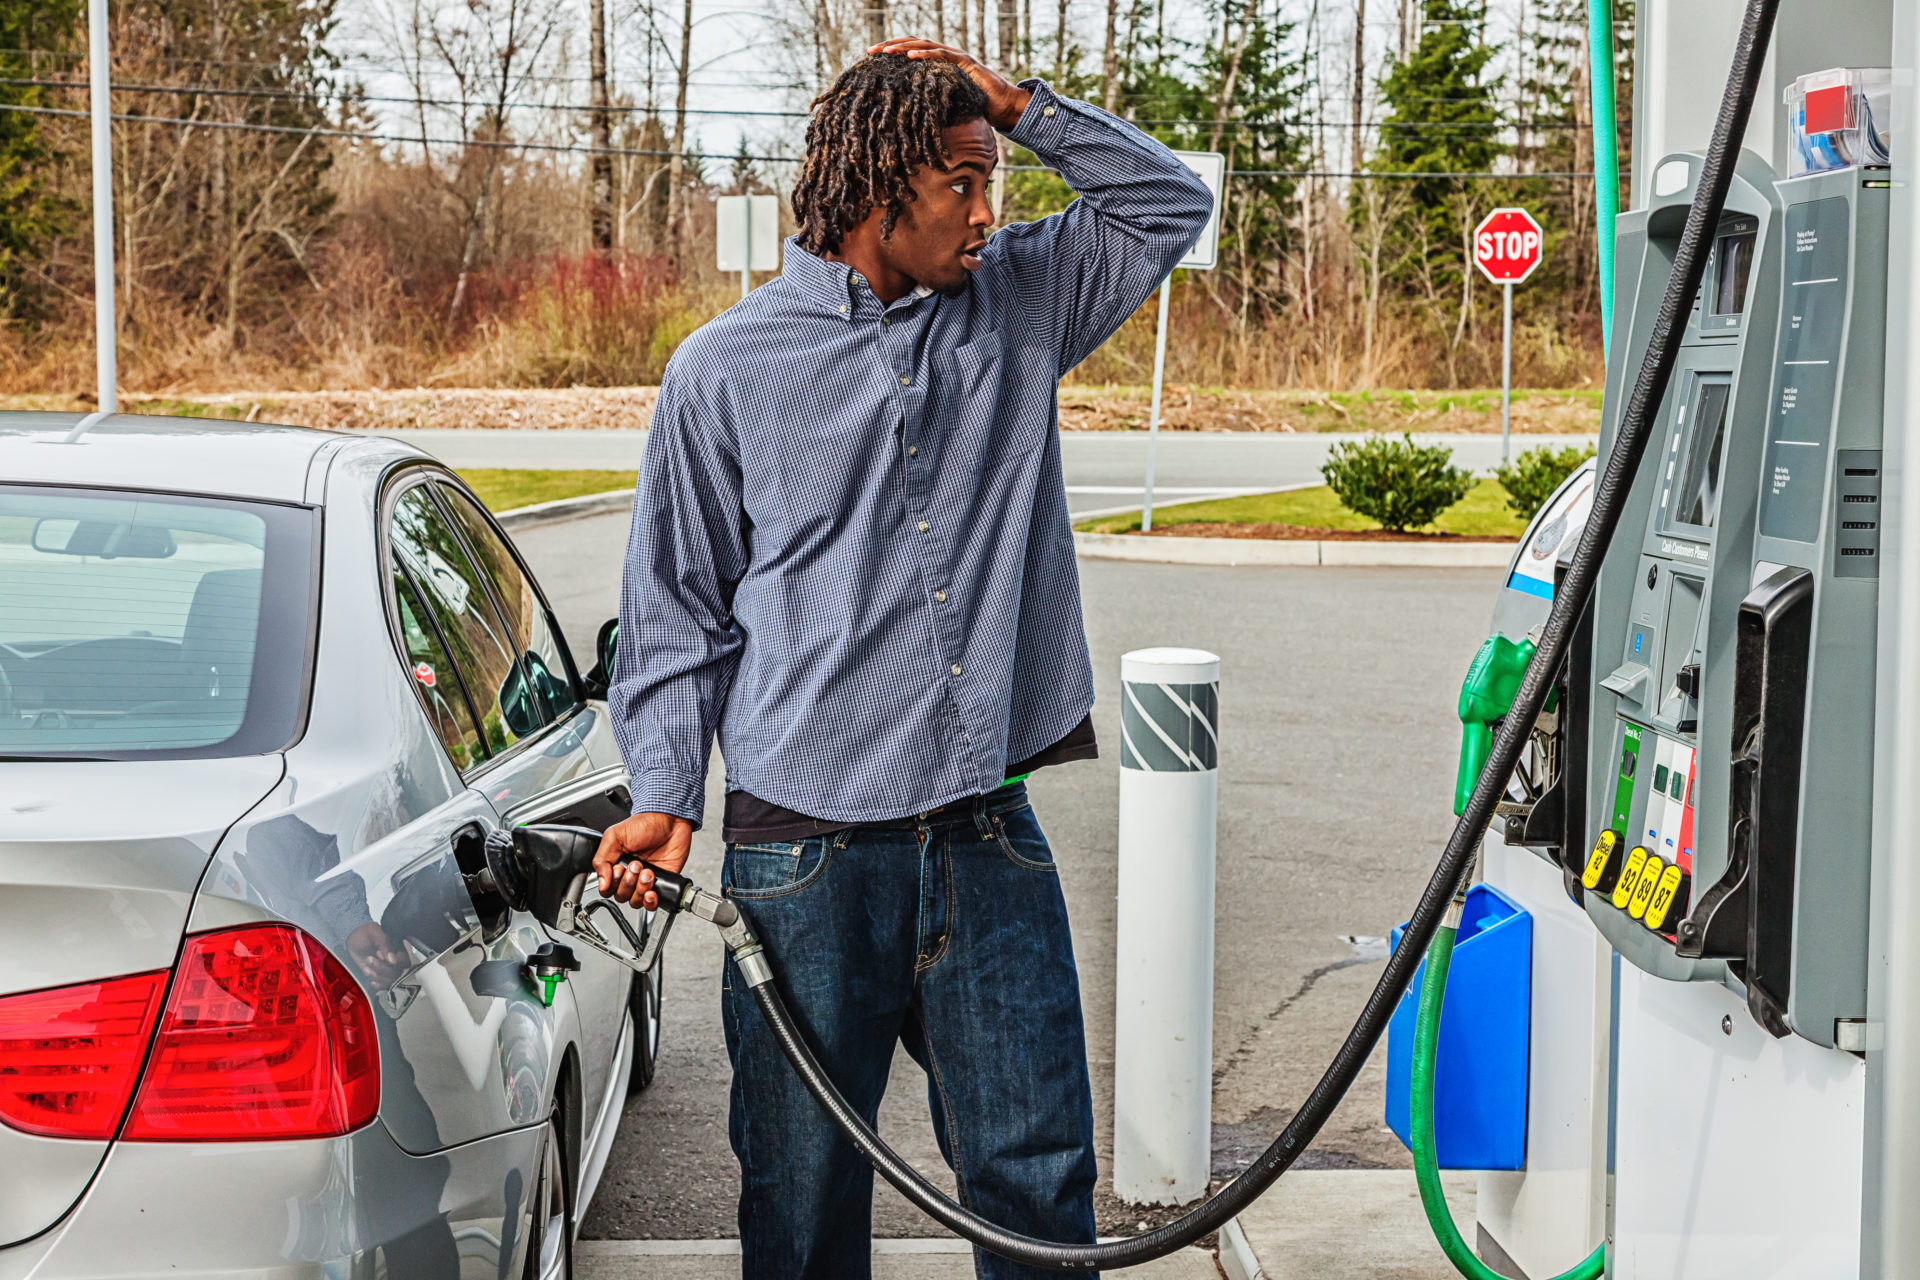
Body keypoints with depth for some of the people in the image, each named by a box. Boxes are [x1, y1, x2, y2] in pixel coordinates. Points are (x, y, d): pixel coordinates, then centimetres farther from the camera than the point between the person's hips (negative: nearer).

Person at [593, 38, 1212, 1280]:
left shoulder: (1018, 304, 10)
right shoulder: (726, 366, 2)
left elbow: (1171, 202, 17)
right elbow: (677, 607, 5)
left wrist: (1018, 103, 5)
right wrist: (666, 793, -5)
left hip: (990, 838, 3)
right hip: (805, 849, -2)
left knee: (1038, 1171, 5)